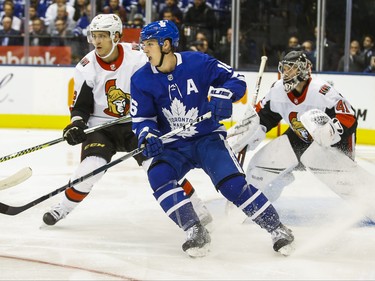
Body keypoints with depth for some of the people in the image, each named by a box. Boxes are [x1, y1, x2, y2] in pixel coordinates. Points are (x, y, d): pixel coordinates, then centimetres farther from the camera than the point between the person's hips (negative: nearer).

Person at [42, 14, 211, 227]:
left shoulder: (138, 57, -13)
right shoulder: (86, 68, -8)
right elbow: (81, 105, -1)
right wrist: (76, 125, -18)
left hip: (138, 122, 0)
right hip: (101, 127, 0)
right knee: (91, 166, -20)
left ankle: (195, 204, 4)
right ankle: (64, 208, 0)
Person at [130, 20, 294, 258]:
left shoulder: (198, 63, -12)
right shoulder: (142, 80, -4)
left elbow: (237, 80, -7)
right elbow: (141, 118, -1)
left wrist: (223, 95, -28)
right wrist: (148, 136, -23)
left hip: (208, 138, -3)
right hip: (173, 146, 3)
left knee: (232, 182, -21)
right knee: (158, 175, -27)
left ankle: (276, 228, -8)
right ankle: (195, 232, -24)